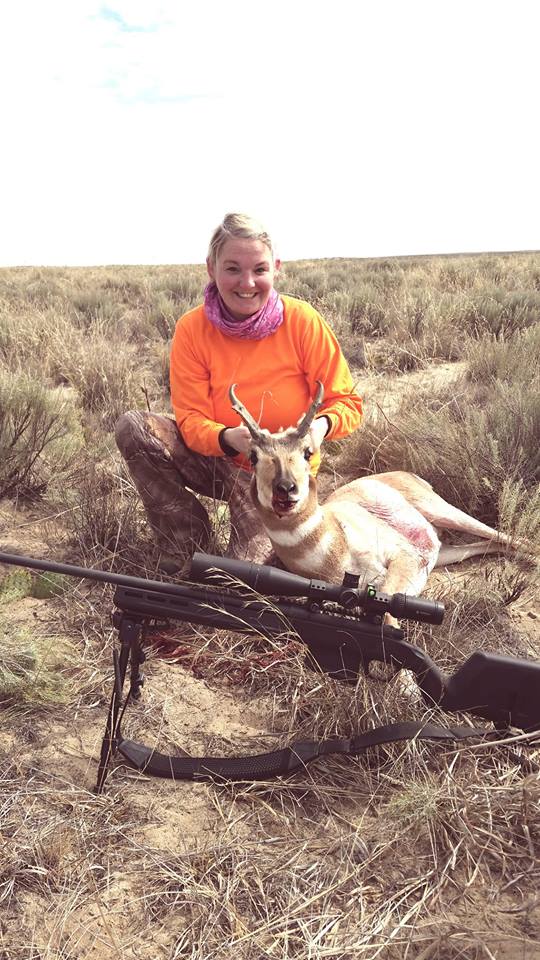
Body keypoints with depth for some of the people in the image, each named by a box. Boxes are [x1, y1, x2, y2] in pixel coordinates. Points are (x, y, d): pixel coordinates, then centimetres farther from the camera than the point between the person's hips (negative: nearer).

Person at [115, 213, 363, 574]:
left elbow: (347, 402, -12)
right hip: (217, 460, 3)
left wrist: (321, 426, -35)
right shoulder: (192, 329, -14)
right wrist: (228, 438, -38)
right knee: (133, 427, -22)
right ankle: (187, 547, -9)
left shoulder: (303, 321, -18)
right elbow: (191, 421, -16)